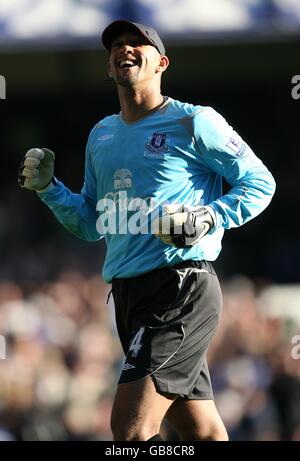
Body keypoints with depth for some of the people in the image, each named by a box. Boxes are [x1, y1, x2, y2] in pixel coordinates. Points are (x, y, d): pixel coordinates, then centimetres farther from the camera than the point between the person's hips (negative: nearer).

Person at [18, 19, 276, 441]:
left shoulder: (193, 122, -2)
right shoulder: (101, 135, 18)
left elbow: (260, 183, 0)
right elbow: (92, 224, 24)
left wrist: (206, 220, -14)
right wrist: (48, 188, 9)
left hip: (181, 289, -7)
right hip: (127, 294, 7)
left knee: (130, 428, -18)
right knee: (202, 430, 7)